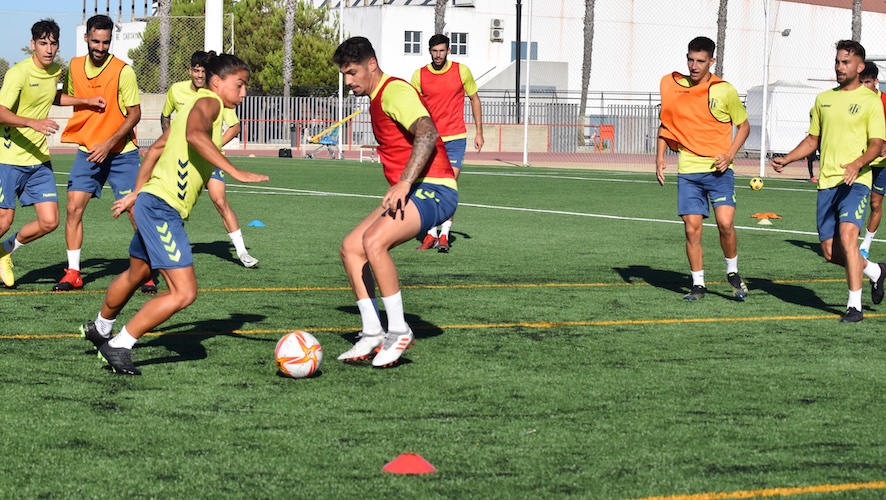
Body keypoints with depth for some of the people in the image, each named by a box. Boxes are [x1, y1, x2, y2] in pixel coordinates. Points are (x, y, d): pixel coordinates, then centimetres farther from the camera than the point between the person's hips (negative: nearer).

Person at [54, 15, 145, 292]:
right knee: (74, 207, -5)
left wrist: (109, 144, -20)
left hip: (121, 152, -4)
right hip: (88, 151, 4)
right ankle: (73, 272, 4)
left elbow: (135, 114, -12)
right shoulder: (75, 66, 1)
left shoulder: (122, 71, -14)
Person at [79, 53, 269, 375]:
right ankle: (119, 346, -5)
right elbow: (195, 134, -33)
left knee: (137, 274, 31)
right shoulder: (209, 101, -11)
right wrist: (236, 172, -35)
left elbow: (156, 148, 26)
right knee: (184, 292, -15)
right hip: (163, 207, -11)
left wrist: (137, 194, 31)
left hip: (154, 204, 11)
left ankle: (99, 329, 53)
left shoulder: (193, 106, 19)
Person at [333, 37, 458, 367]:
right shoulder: (378, 99, 19)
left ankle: (399, 330, -18)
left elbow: (427, 133, -28)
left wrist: (405, 182, -34)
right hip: (412, 193, 11)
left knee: (374, 241, -28)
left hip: (433, 191, -11)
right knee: (351, 248, 2)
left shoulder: (395, 92, -12)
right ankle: (372, 334, 3)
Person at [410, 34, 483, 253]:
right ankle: (431, 234, 14)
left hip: (455, 138, -1)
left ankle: (444, 235, -5)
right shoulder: (419, 75, 0)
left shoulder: (461, 71, -2)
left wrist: (479, 132, 7)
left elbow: (474, 99, 9)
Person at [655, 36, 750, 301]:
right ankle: (698, 284, 11)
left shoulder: (724, 90, -3)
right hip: (688, 170, 2)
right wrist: (659, 158, 5)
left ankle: (733, 273, 9)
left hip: (719, 170, -2)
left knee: (725, 222, -15)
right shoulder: (672, 86, 5)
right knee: (692, 228, -2)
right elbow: (665, 125, 17)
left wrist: (729, 154, -7)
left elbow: (744, 125, 7)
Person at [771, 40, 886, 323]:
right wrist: (786, 160, 9)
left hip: (855, 182, -6)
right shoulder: (823, 99, 16)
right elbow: (813, 140, 23)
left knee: (847, 236, -24)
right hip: (827, 182, 6)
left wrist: (857, 164, -26)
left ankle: (854, 306, -17)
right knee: (830, 252, 5)